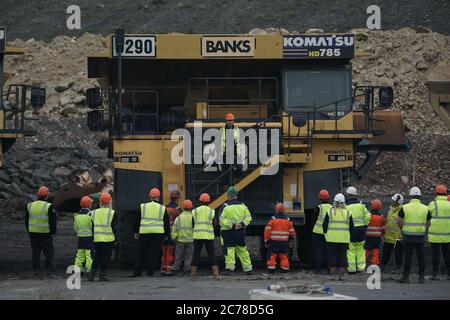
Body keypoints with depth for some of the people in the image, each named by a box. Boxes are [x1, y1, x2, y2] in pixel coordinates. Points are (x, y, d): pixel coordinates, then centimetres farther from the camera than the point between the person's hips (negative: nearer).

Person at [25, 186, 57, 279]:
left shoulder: (30, 206, 6)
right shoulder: (49, 207, -9)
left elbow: (26, 220, 12)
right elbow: (53, 221, -8)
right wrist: (53, 232, 4)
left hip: (33, 233, 4)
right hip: (45, 233, -4)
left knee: (35, 252, 8)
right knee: (49, 253, 1)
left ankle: (36, 271, 7)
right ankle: (50, 272, -4)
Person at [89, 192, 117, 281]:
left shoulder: (94, 213, 6)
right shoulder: (111, 213, -6)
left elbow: (92, 227, 9)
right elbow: (114, 227, -7)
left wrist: (93, 238, 14)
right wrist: (116, 237, 0)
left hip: (97, 240, 4)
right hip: (109, 239, -4)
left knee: (96, 257, 12)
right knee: (106, 258, 2)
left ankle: (91, 275, 4)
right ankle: (103, 275, -1)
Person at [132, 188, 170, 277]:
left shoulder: (143, 207, 4)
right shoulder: (163, 209, 3)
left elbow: (137, 220, 8)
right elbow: (166, 223, 6)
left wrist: (136, 232, 17)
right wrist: (166, 234, 15)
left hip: (144, 232, 1)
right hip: (158, 233, -1)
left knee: (141, 253, 8)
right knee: (154, 253, 3)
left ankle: (137, 271, 9)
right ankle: (150, 272, 0)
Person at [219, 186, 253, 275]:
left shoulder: (225, 206, -7)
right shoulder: (242, 205, 7)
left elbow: (222, 219, -13)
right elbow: (248, 217, 6)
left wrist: (231, 225, -13)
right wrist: (243, 223, -5)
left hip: (228, 232, -4)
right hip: (241, 231, 4)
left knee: (229, 250, -3)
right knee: (242, 250, 12)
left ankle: (230, 268, -10)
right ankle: (248, 269, 15)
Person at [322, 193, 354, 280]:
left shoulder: (329, 212, -2)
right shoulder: (348, 213, 2)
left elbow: (324, 225, 0)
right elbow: (351, 227, 6)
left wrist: (326, 234, 15)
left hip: (332, 238, -1)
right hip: (344, 239, 1)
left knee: (332, 256, 4)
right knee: (342, 256, 7)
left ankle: (333, 275, 2)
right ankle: (341, 275, 5)